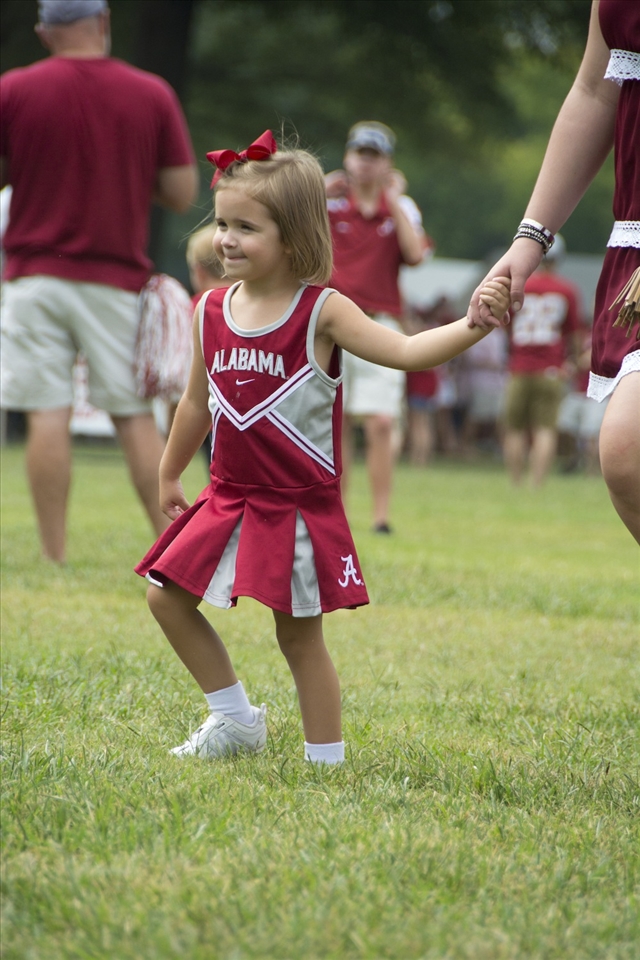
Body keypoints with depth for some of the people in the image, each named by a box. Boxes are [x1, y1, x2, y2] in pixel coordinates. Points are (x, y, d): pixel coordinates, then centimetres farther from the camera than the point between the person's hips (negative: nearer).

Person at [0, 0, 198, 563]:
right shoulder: (152, 95, 1)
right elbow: (182, 193, 2)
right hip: (117, 278, 1)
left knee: (47, 415, -2)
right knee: (135, 416, 7)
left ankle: (56, 558, -4)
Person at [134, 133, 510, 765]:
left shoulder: (322, 314, -12)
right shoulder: (211, 314, 3)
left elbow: (406, 351, -20)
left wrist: (473, 324, -36)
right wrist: (169, 474, 26)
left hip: (299, 506, -5)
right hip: (229, 498, 5)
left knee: (300, 637, -1)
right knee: (167, 597, 4)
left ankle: (325, 760, 10)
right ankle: (237, 718, 19)